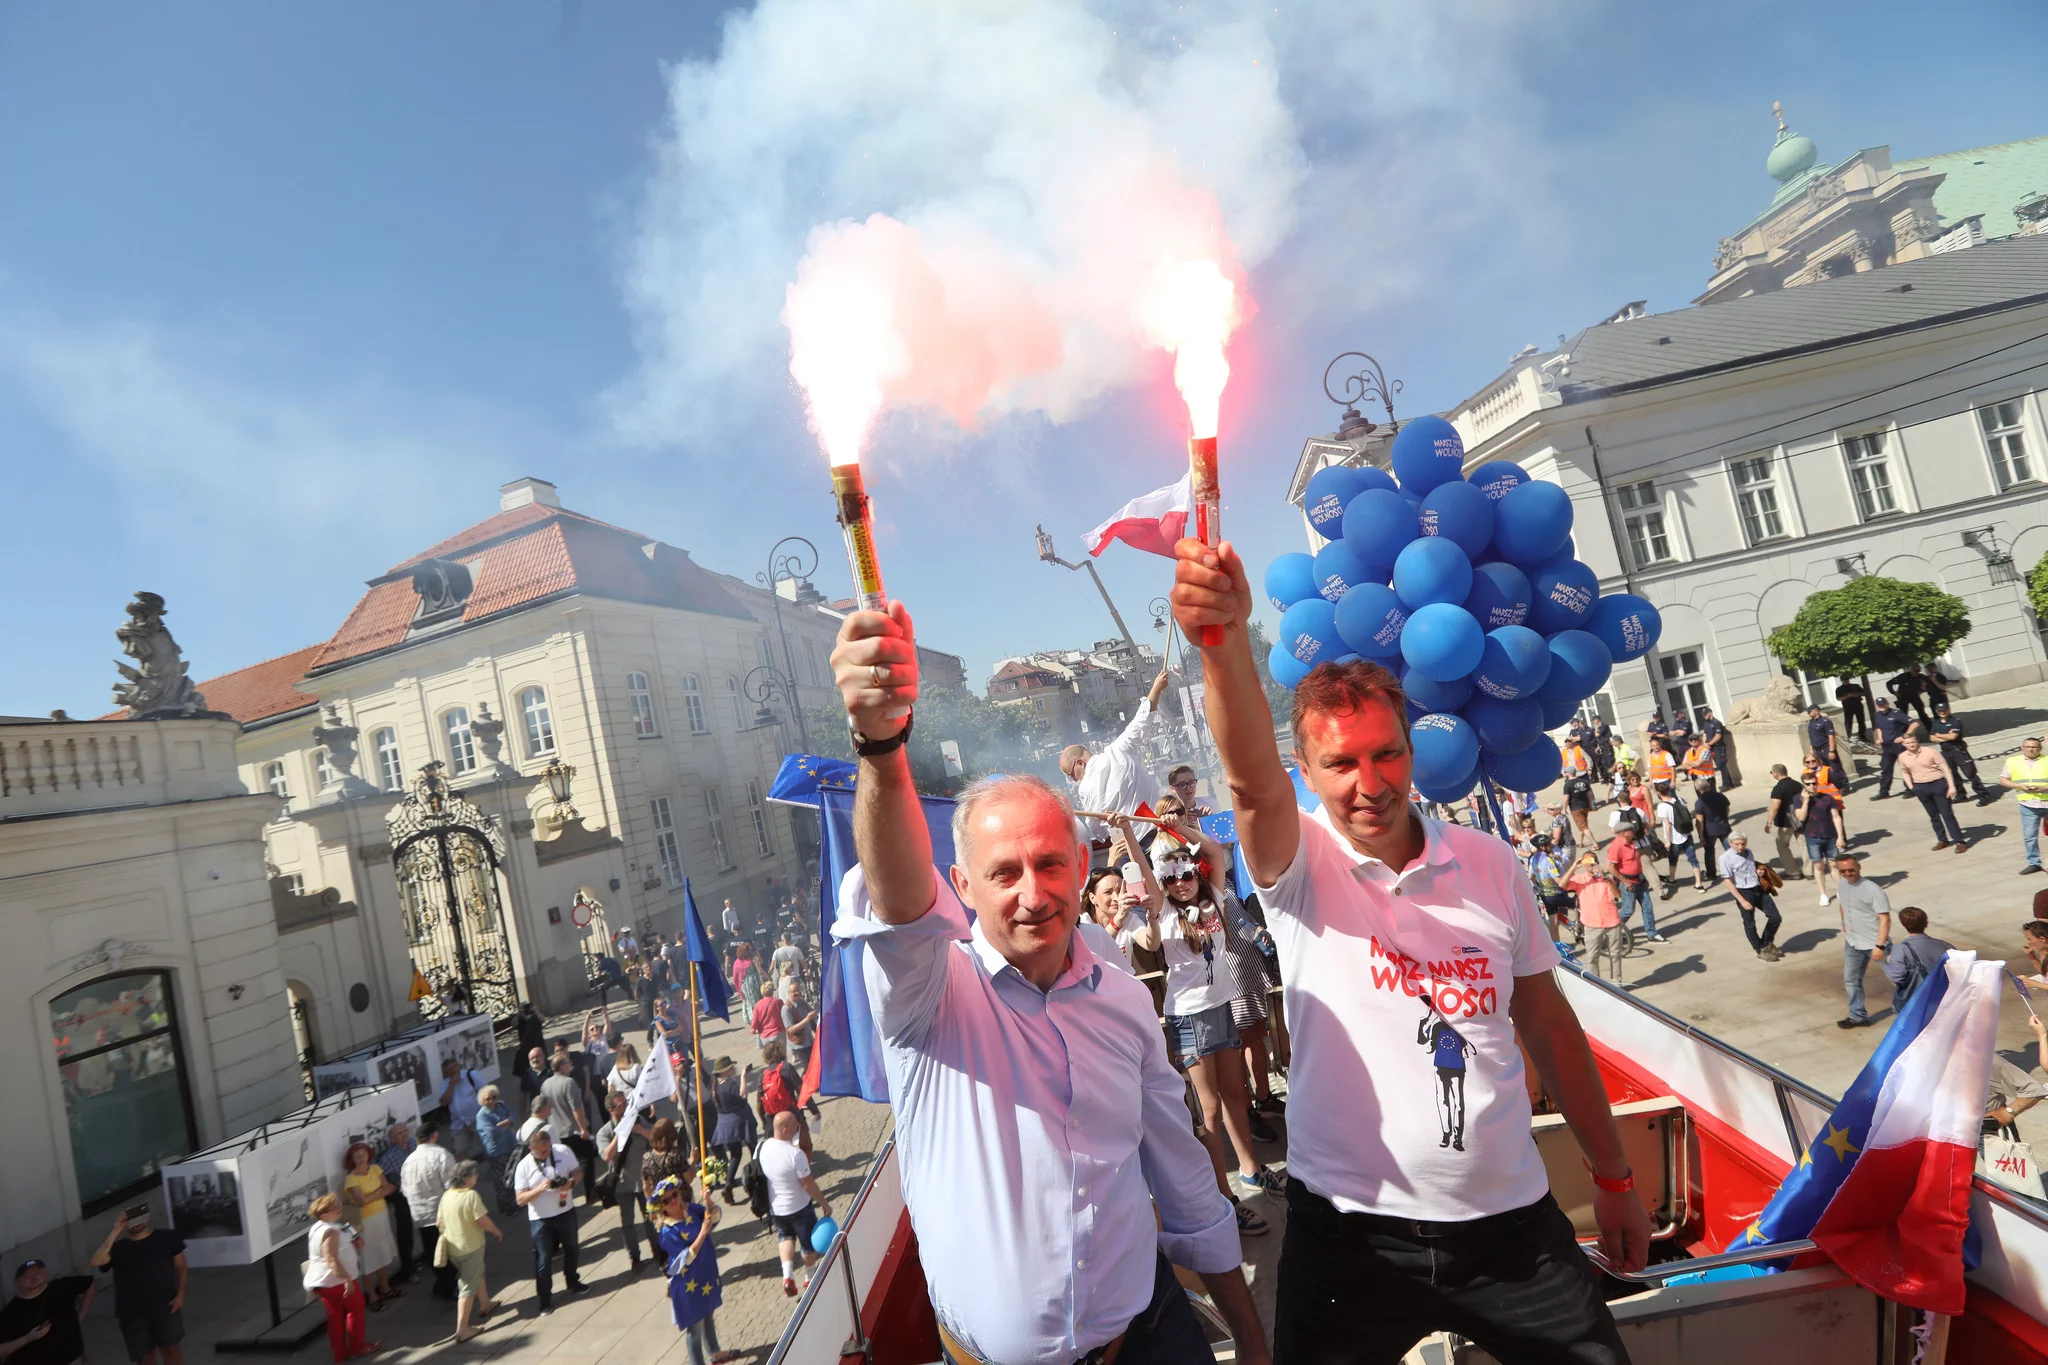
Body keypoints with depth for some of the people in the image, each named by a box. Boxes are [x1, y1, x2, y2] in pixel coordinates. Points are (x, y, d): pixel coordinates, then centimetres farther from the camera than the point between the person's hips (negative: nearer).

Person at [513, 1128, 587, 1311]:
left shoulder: (564, 1152, -13)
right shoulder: (524, 1166, -17)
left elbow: (576, 1172, 0)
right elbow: (520, 1199, -15)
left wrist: (571, 1182, -22)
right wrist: (540, 1188, -32)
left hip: (566, 1212, 3)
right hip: (540, 1219, -3)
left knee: (571, 1249, 22)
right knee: (544, 1260, 5)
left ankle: (572, 1283, 46)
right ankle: (545, 1299, 23)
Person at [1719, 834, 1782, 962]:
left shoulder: (1749, 852, 7)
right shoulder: (1726, 858, -14)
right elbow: (1729, 882, -14)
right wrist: (1742, 901, -17)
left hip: (1760, 889, 6)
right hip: (1744, 893, -6)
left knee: (1776, 918, 9)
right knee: (1750, 924, 6)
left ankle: (1767, 944, 33)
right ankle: (1760, 950, 26)